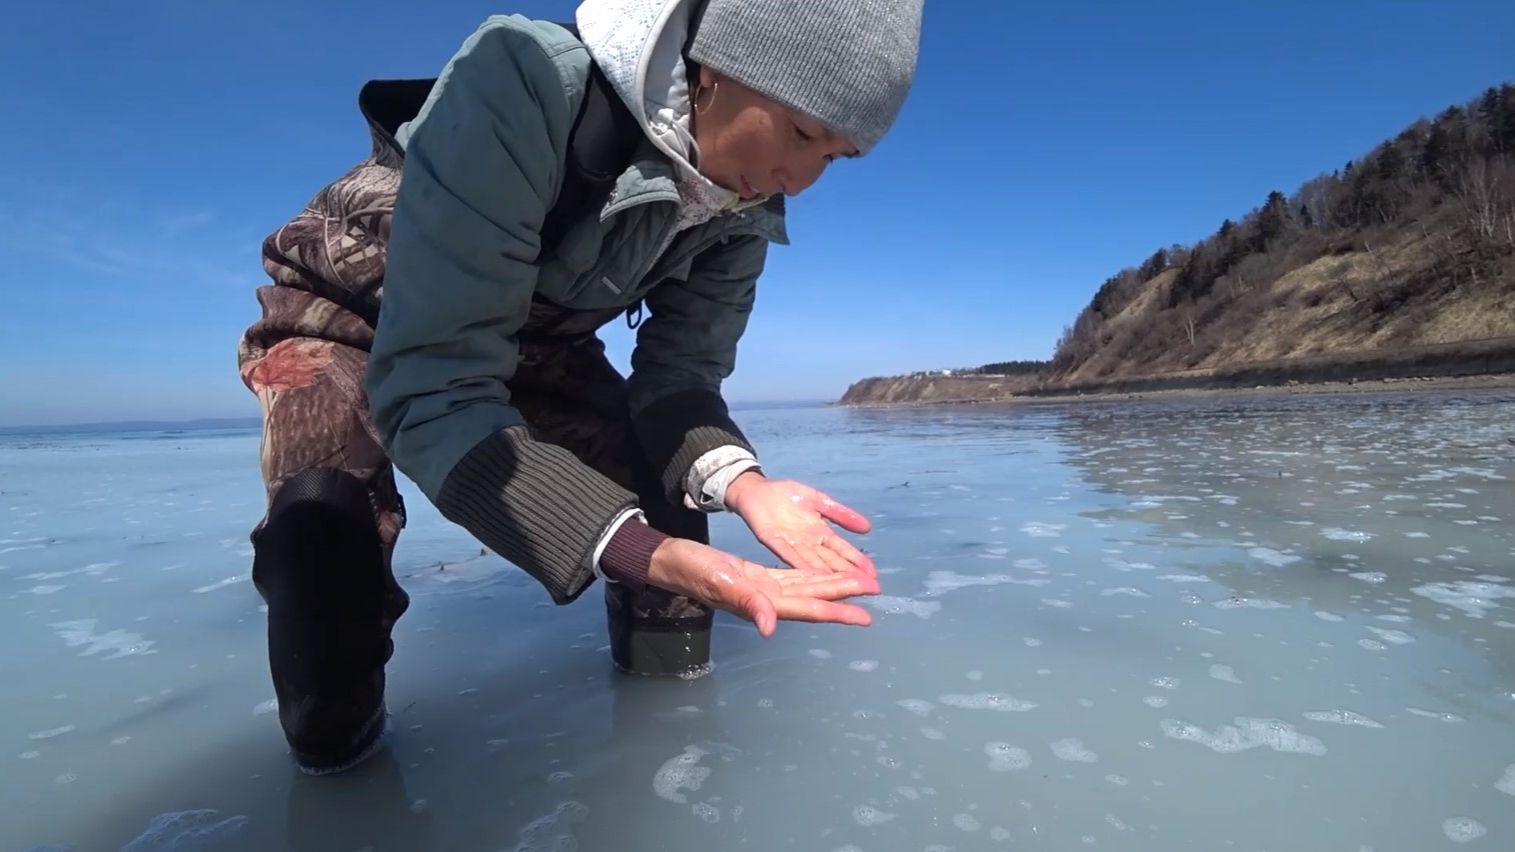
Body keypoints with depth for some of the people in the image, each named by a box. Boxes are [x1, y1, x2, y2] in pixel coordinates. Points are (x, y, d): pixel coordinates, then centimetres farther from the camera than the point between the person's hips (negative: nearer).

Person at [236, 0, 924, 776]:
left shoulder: (745, 209, -17)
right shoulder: (522, 82, -39)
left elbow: (677, 372, -15)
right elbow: (432, 391, -43)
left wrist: (740, 481, -37)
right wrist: (640, 550, -56)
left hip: (531, 335, 5)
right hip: (349, 309, -4)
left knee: (665, 482, -10)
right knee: (330, 517, -30)